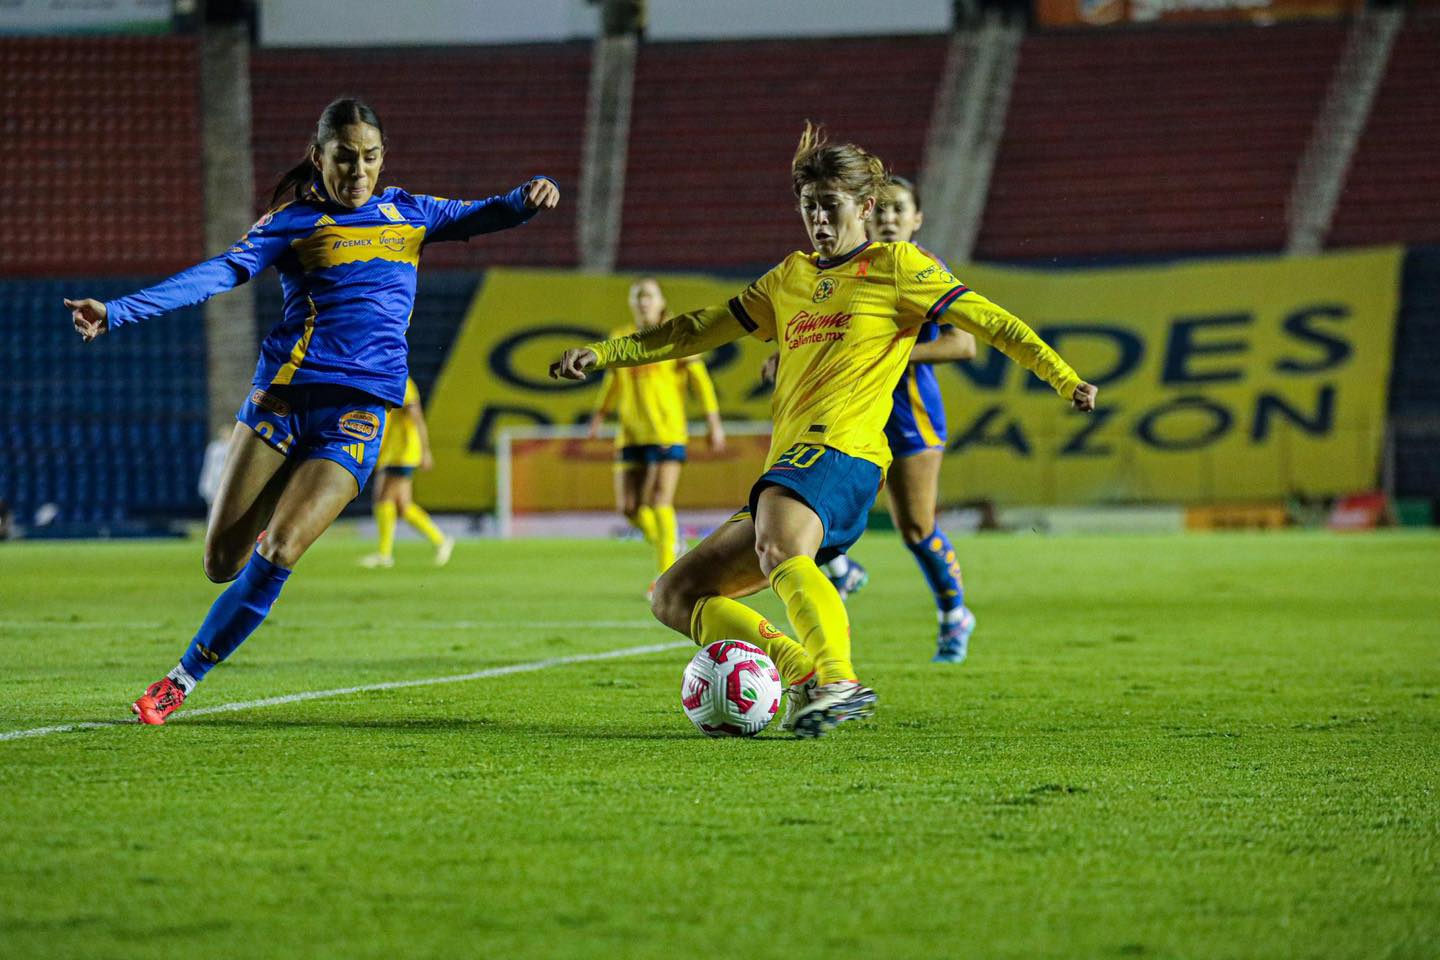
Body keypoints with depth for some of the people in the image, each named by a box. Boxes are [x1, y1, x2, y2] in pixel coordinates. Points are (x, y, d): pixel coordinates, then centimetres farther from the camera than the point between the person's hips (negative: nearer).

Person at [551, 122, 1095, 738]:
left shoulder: (896, 265, 6)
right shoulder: (791, 277, 25)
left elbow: (987, 321, 1)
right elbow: (701, 329, 29)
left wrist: (1066, 380, -9)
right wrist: (602, 354, 23)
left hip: (839, 454, -8)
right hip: (787, 468, 8)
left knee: (778, 551, -40)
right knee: (675, 597, 0)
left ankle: (841, 681, -53)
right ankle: (803, 675, -13)